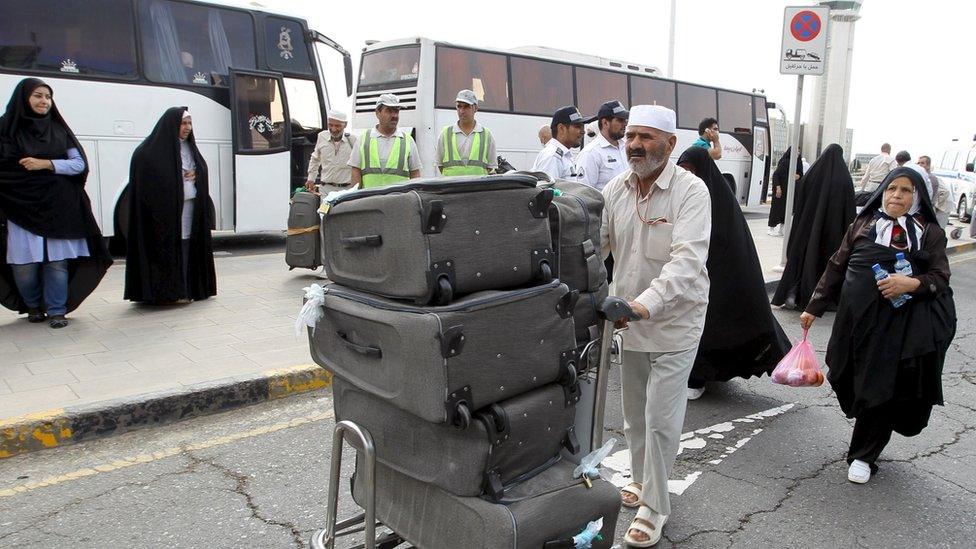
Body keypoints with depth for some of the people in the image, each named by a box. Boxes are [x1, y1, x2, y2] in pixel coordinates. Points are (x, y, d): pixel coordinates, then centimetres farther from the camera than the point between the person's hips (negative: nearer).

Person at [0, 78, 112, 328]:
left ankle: (56, 311, 9)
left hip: (58, 209, 2)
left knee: (57, 261, -2)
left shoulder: (58, 129, 11)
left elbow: (80, 163, 3)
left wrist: (46, 163, -7)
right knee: (24, 264, 0)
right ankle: (33, 307, 22)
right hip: (21, 209, -1)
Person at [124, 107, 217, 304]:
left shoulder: (189, 146, 17)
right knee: (171, 246, -7)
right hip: (166, 206, -7)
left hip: (191, 205, 7)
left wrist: (196, 175, 0)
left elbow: (203, 168, 21)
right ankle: (172, 292, -3)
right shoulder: (153, 149, -6)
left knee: (189, 244, 6)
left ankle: (190, 288, 11)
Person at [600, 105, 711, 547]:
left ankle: (654, 505, 18)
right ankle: (642, 478, 42)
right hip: (628, 319, 5)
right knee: (633, 411, 20)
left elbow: (687, 261, -30)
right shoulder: (615, 189, -2)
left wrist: (647, 303, -44)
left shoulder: (691, 191, -18)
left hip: (674, 322, -5)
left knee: (660, 419, 0)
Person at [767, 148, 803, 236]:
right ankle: (772, 228, 7)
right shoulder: (785, 162, -13)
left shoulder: (798, 162, 6)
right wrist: (778, 187, -21)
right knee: (777, 207, -1)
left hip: (791, 189, 6)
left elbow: (801, 174, 15)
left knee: (786, 209, 8)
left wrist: (798, 176, -9)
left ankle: (781, 229, 16)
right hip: (781, 188, -6)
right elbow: (775, 174, -15)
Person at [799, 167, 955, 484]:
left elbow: (940, 277, 0)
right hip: (859, 318, 2)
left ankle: (863, 456, 17)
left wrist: (912, 283, -22)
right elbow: (836, 267, 10)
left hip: (903, 325, -2)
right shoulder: (863, 224, 7)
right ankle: (865, 449, 30)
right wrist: (814, 307, 10)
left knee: (881, 389, -1)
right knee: (857, 384, 6)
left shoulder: (930, 233, 3)